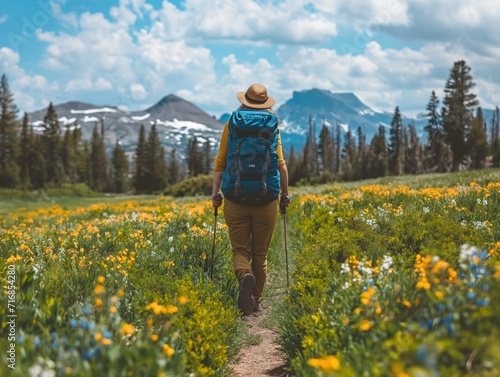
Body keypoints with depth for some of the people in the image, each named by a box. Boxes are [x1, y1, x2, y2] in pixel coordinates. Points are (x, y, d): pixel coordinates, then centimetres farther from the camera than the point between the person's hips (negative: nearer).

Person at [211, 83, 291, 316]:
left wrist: (215, 192, 7)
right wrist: (285, 193, 13)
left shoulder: (232, 124, 4)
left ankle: (245, 276, -26)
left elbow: (220, 162, 2)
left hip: (236, 198, 0)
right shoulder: (273, 126, 4)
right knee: (260, 253, 12)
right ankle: (256, 300, 16)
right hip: (266, 199, 1)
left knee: (240, 249, 5)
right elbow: (281, 164, 3)